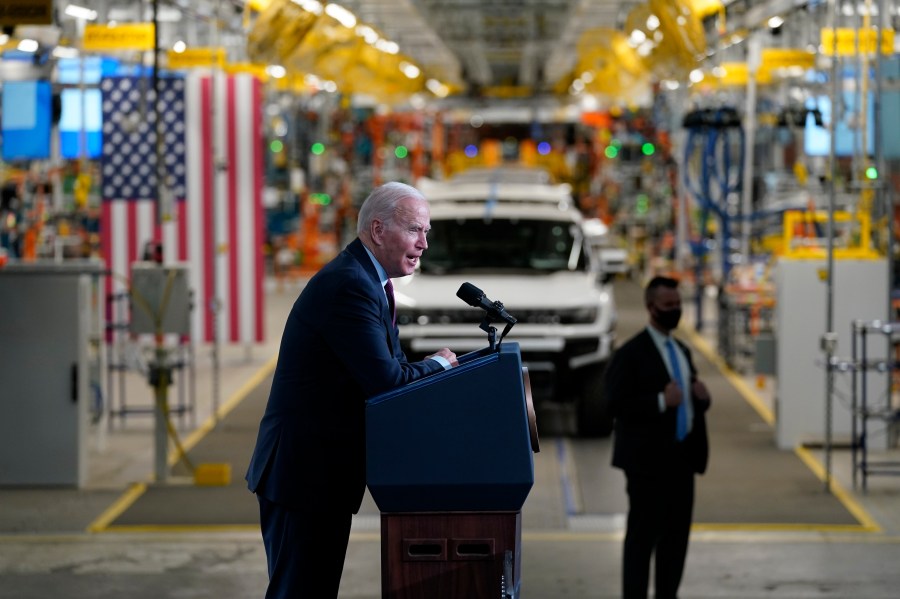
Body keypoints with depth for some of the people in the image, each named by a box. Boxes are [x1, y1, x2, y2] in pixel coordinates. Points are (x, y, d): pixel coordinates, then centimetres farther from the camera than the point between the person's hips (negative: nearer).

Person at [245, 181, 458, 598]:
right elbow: (385, 380, -24)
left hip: (322, 469, 11)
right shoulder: (349, 286, -20)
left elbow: (391, 366, 17)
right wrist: (438, 365, -5)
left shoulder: (363, 280, 14)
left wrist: (434, 368, -1)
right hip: (305, 470, -11)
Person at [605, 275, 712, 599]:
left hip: (682, 458, 7)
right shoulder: (631, 353, -8)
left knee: (677, 536, 10)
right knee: (642, 536, -5)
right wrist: (661, 402, -24)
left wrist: (702, 397, 1)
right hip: (648, 460, -7)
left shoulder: (682, 351, 16)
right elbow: (617, 404, -15)